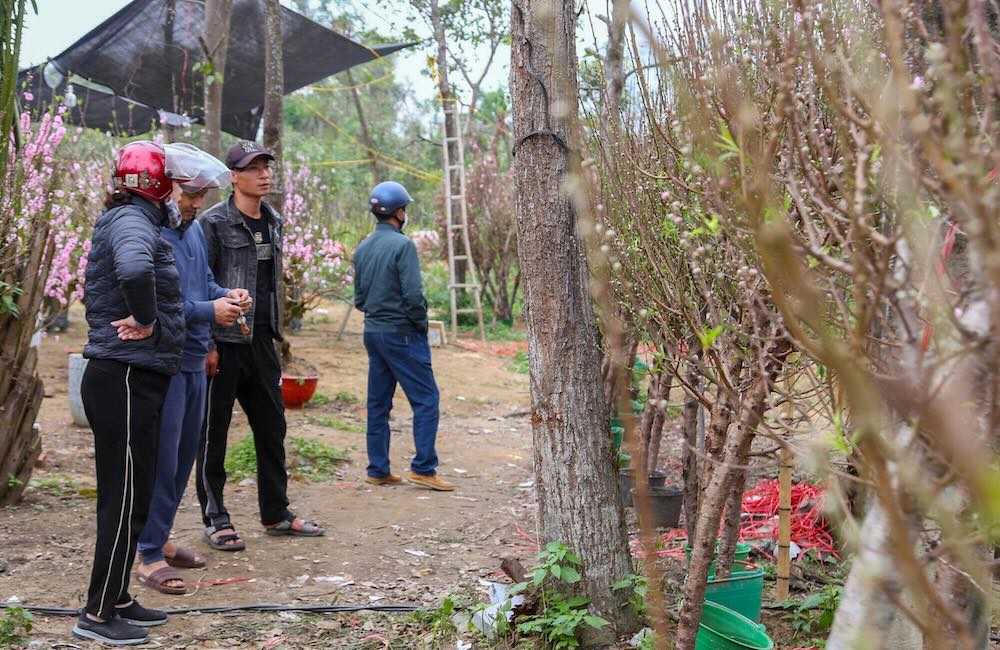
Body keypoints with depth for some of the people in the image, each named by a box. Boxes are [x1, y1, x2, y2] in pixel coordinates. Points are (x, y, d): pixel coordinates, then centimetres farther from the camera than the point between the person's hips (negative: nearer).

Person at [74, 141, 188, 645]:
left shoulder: (134, 221, 16)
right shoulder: (132, 221, -15)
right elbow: (134, 270, -38)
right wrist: (147, 322, -23)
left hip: (132, 380, 10)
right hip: (124, 379, -10)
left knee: (127, 496, 16)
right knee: (125, 499, -3)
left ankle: (116, 600, 27)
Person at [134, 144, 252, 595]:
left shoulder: (194, 229, 11)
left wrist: (228, 296, 0)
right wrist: (209, 310, -21)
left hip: (194, 360, 9)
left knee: (184, 456, 16)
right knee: (161, 459, -3)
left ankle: (158, 538, 30)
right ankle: (149, 556, 7)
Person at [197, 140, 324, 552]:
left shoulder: (273, 222, 12)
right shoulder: (214, 222, -9)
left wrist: (273, 331, 12)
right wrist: (206, 344, -16)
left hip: (262, 341, 7)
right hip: (224, 343, -7)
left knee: (272, 427, 12)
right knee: (213, 432, 3)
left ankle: (276, 513, 23)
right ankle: (215, 519, 13)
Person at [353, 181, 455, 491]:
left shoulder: (362, 248, 10)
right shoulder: (403, 245, -14)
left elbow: (359, 297, 13)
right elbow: (413, 294, -19)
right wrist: (421, 324, -5)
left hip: (373, 332, 8)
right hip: (401, 333, -8)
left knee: (378, 403, 11)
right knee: (426, 399, -3)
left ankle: (378, 470, 15)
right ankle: (423, 468, -6)